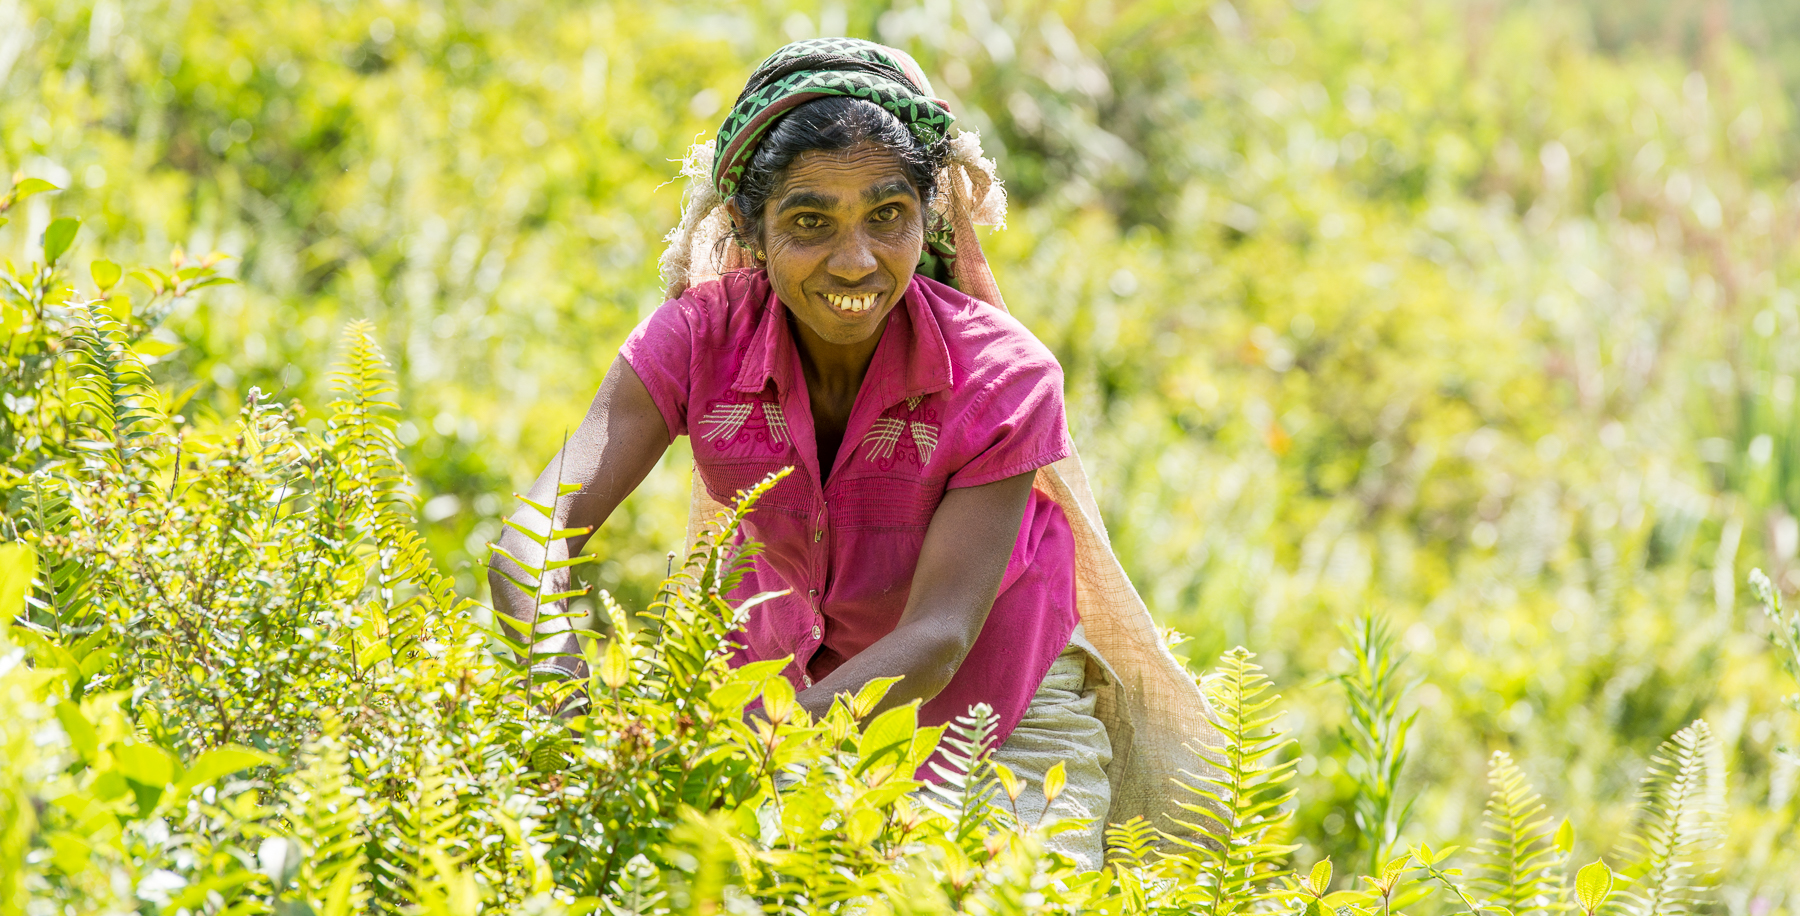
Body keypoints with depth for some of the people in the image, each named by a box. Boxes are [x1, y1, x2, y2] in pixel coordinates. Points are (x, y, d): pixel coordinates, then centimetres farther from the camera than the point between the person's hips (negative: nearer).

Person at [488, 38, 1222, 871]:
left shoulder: (1001, 378, -28)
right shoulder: (698, 339, -23)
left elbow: (938, 636, -31)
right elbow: (532, 541, -33)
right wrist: (569, 687, -56)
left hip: (1000, 704, -2)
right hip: (792, 671, 2)